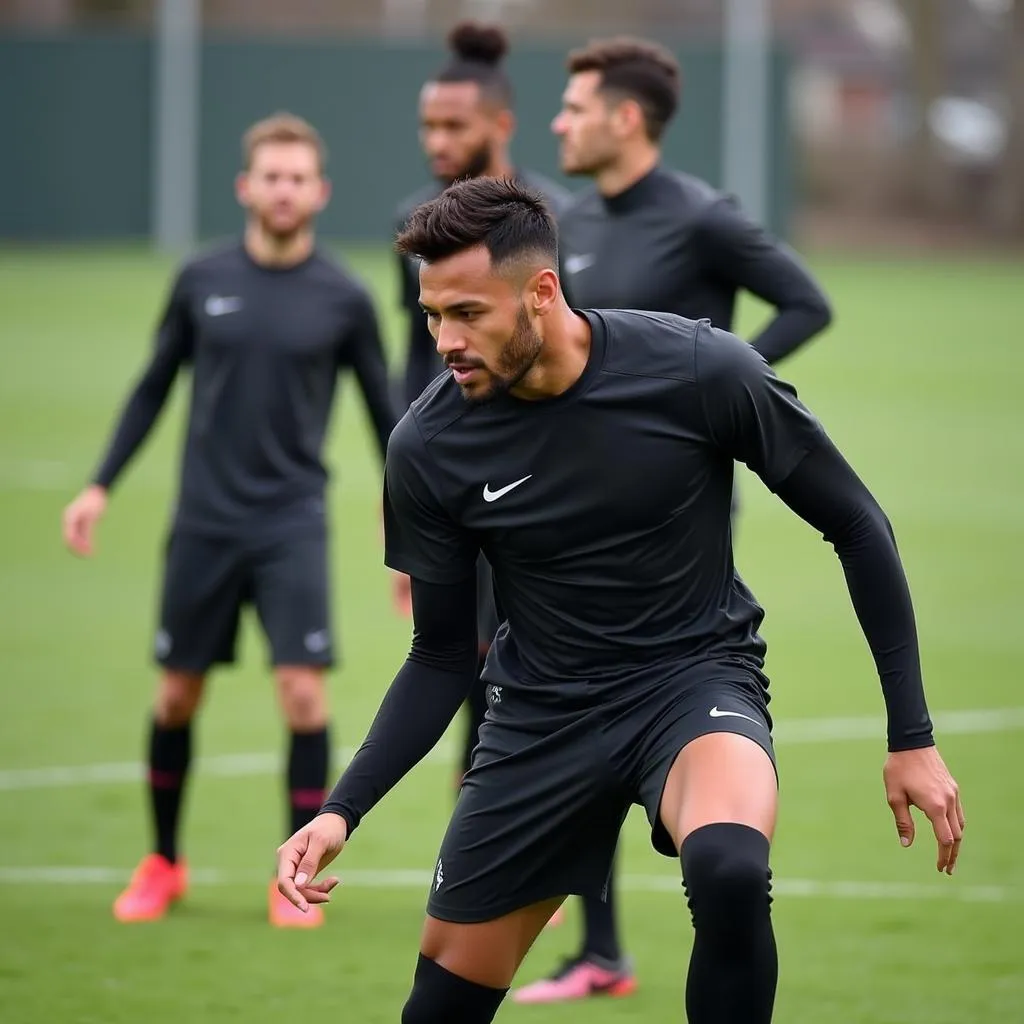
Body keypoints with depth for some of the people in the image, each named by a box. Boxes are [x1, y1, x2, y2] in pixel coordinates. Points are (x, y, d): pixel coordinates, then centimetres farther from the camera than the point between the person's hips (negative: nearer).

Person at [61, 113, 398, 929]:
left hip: (293, 524, -2)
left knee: (304, 691, -12)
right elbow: (155, 386, 12)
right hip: (203, 521, 2)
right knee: (178, 693, 8)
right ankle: (163, 864, 26)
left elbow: (384, 415, 5)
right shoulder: (203, 281, 1)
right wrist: (102, 485, 6)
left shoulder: (344, 300, -2)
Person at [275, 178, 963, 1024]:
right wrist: (341, 811, -10)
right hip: (544, 708, 3)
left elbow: (858, 526, -6)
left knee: (729, 869, -36)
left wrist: (912, 737, -6)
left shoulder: (701, 372, -18)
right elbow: (442, 659, 2)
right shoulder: (427, 447, -11)